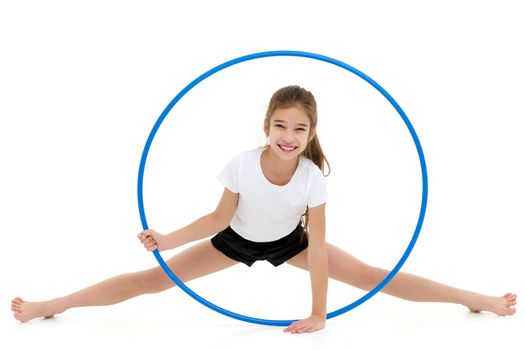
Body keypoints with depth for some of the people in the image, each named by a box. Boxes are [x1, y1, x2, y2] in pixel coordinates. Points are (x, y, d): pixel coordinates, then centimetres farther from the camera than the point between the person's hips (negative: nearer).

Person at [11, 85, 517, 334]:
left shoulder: (313, 176, -31)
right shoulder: (242, 164, -32)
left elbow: (317, 246, -27)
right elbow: (220, 218, -18)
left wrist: (318, 315, -25)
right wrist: (168, 238, -29)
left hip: (289, 241, 0)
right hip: (237, 239, 0)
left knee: (371, 276, -6)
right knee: (153, 277, -6)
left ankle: (478, 299, 4)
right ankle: (49, 306, 0)